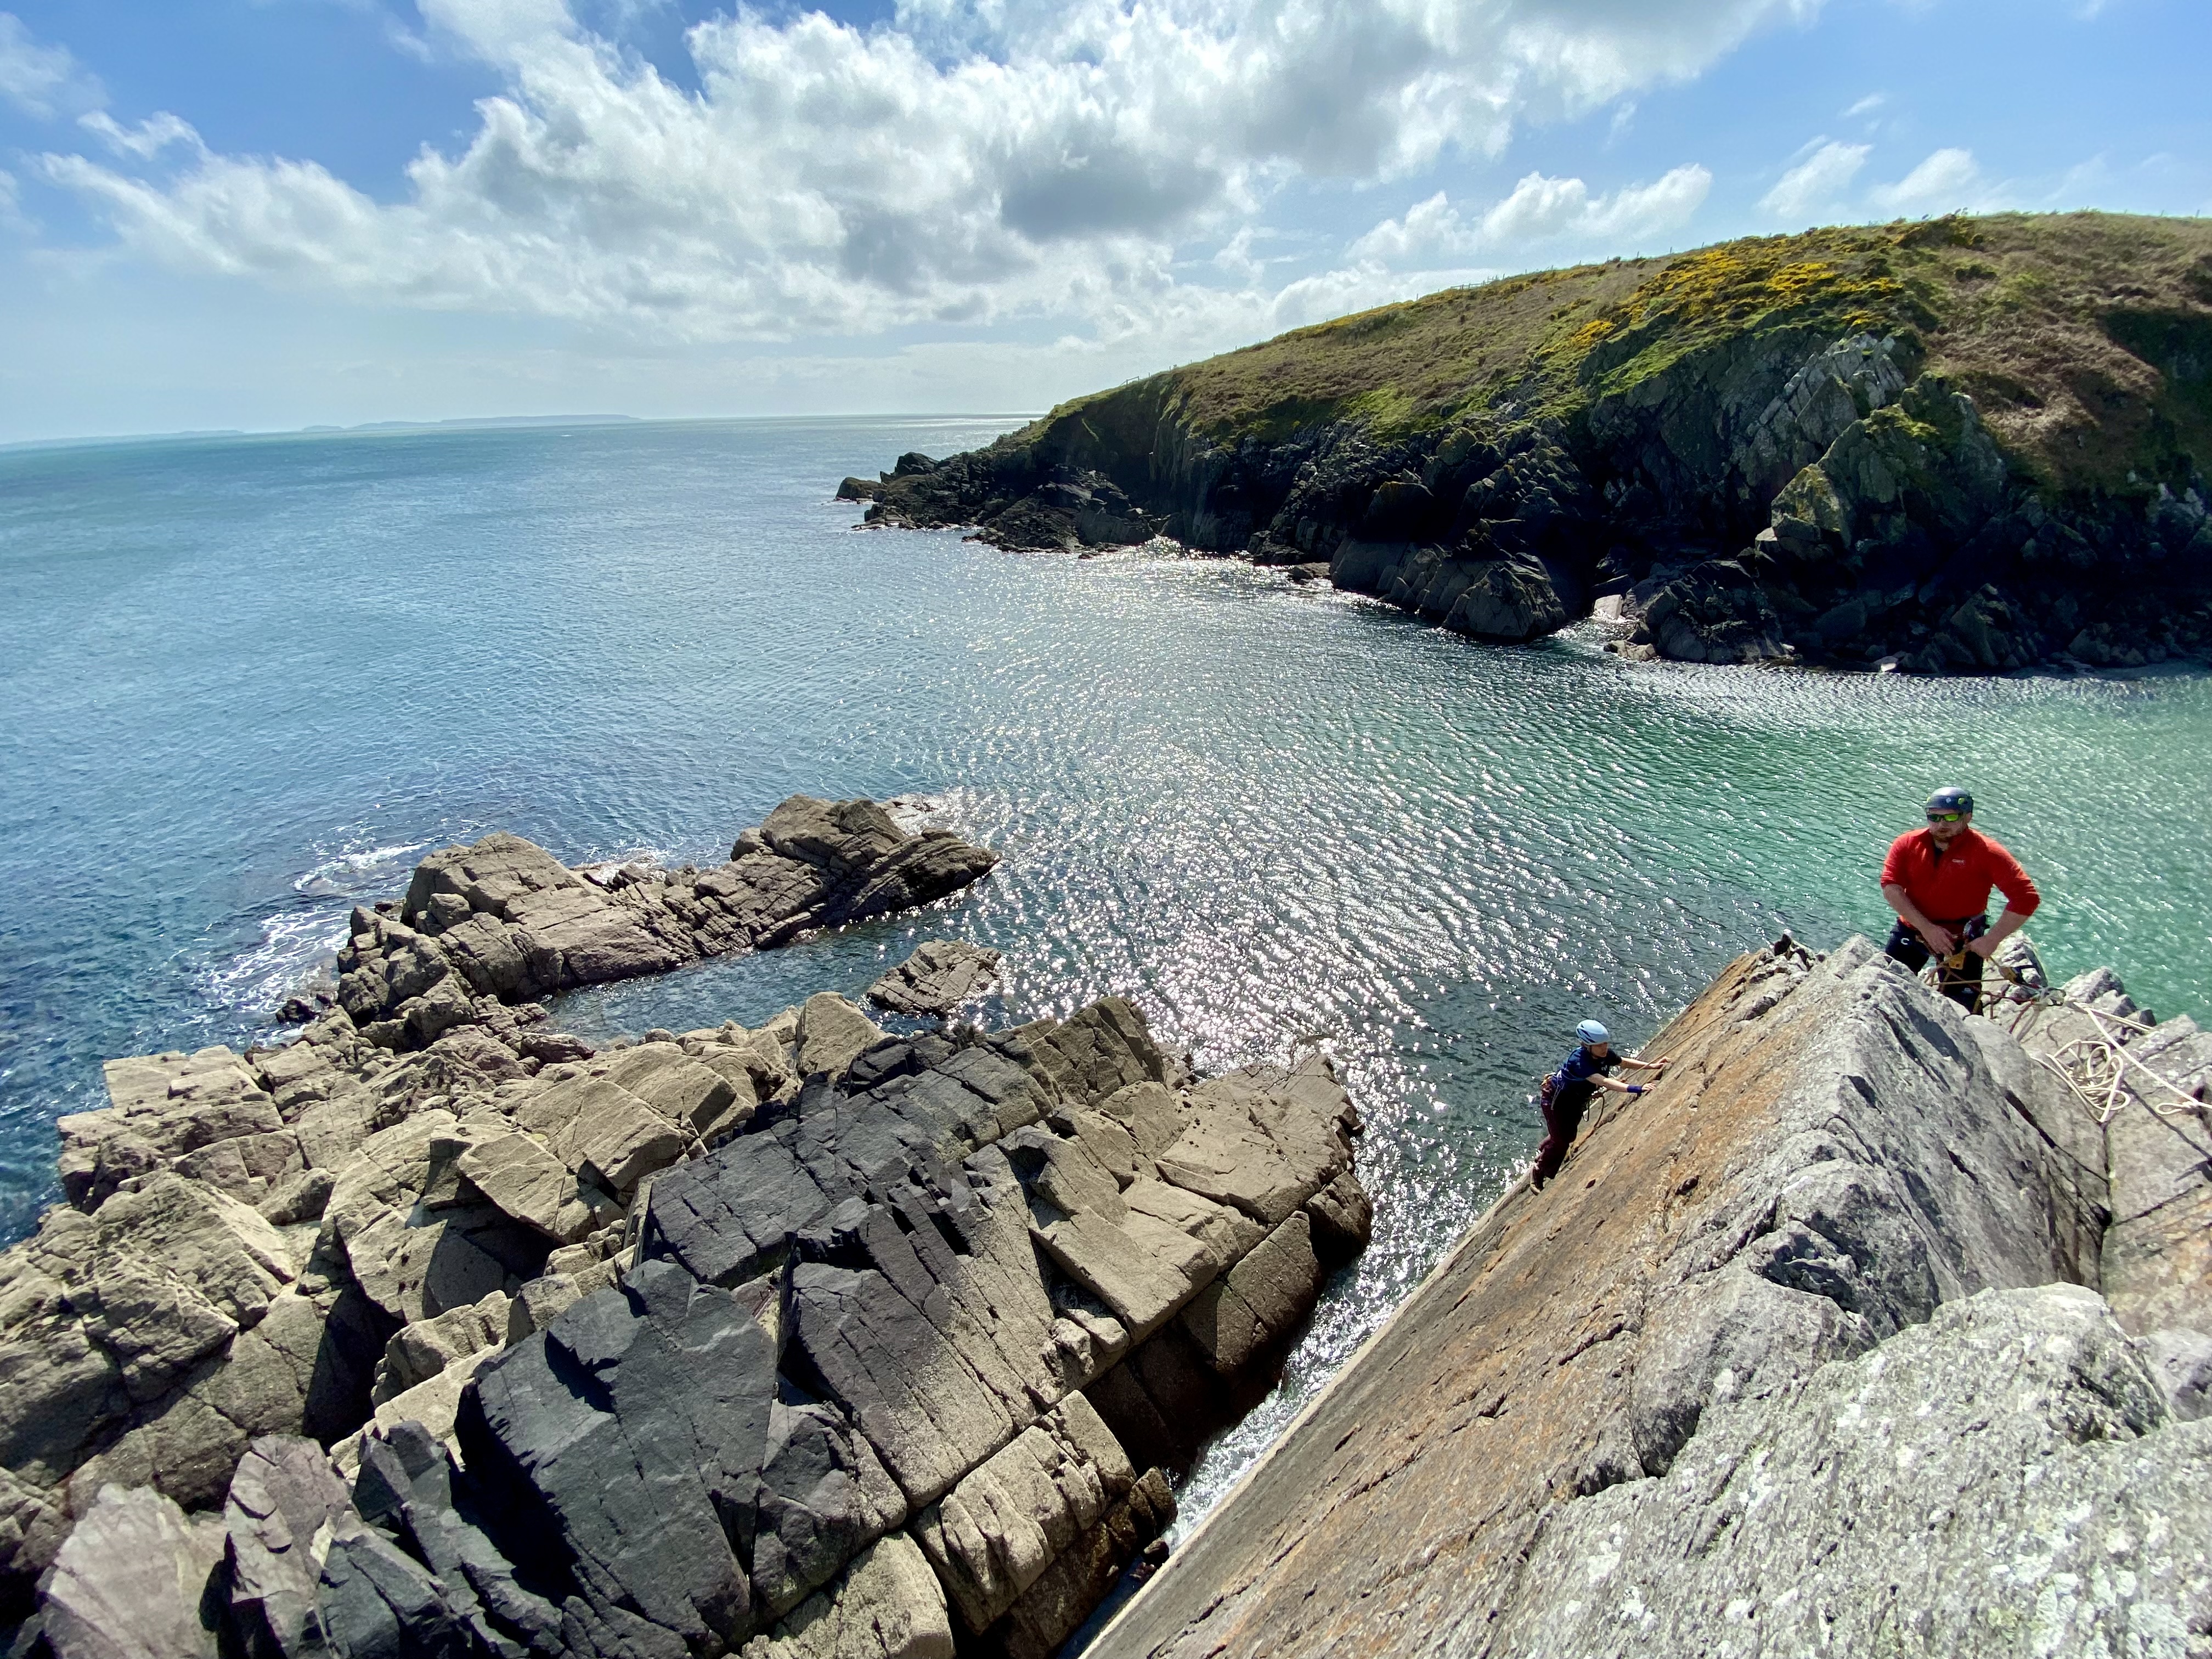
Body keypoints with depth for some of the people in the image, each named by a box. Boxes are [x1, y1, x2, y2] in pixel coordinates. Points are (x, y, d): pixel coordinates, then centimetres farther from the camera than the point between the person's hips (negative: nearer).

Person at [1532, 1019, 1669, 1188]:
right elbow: (1603, 1082, -54)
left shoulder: (1604, 1054, -18)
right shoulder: (1579, 1062, -42)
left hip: (1575, 1100, 8)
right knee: (1561, 1143, -4)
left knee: (1569, 1136, 22)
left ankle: (1542, 1153, 50)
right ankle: (1537, 1174, 19)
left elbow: (1624, 1061, 2)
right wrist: (1635, 1089, -62)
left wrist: (1652, 1065, -9)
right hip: (1555, 1098, -8)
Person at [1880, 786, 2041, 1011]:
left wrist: (1992, 940, -18)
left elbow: (2026, 898, -15)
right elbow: (1891, 887, -13)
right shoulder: (1907, 844, -6)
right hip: (1911, 931, 2)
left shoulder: (1985, 852, -13)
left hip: (1962, 940, -2)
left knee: (1961, 1013, 0)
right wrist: (1927, 928, -21)